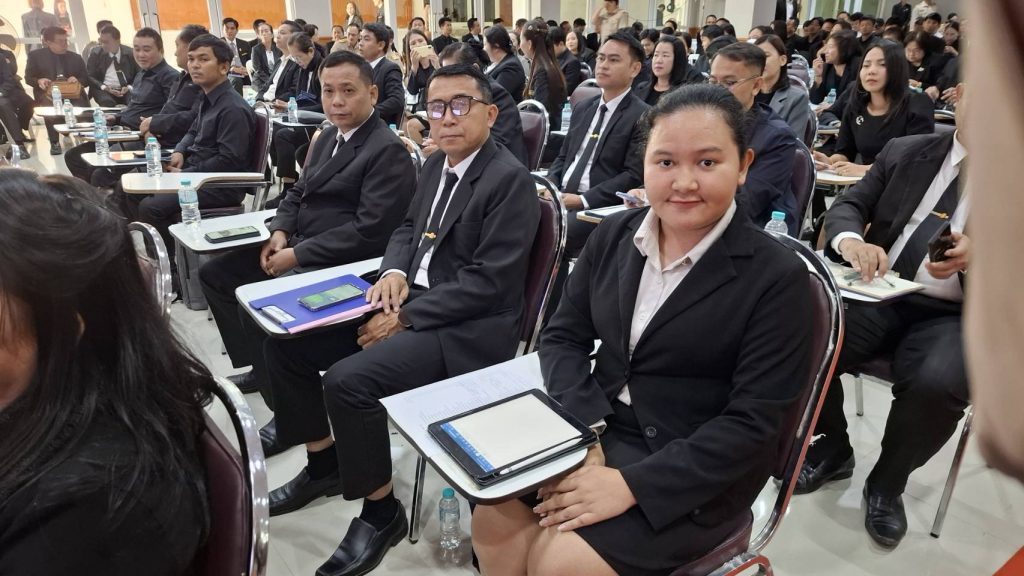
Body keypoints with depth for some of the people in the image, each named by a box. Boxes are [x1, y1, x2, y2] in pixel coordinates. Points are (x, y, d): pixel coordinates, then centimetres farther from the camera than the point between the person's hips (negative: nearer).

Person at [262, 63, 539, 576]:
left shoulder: (511, 180, -15)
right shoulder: (436, 165, 12)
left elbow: (489, 282, -21)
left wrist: (404, 318, -19)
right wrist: (393, 270, -3)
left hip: (467, 327, -9)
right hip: (411, 301, 9)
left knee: (348, 379, -28)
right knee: (285, 343, 3)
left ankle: (381, 511, -4)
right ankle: (323, 462, 21)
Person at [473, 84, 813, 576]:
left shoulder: (777, 276, -13)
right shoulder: (614, 235, 2)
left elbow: (755, 423, -16)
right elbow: (564, 336, 3)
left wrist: (632, 484, -22)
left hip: (696, 472, -4)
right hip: (597, 430, 5)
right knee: (495, 517, -12)